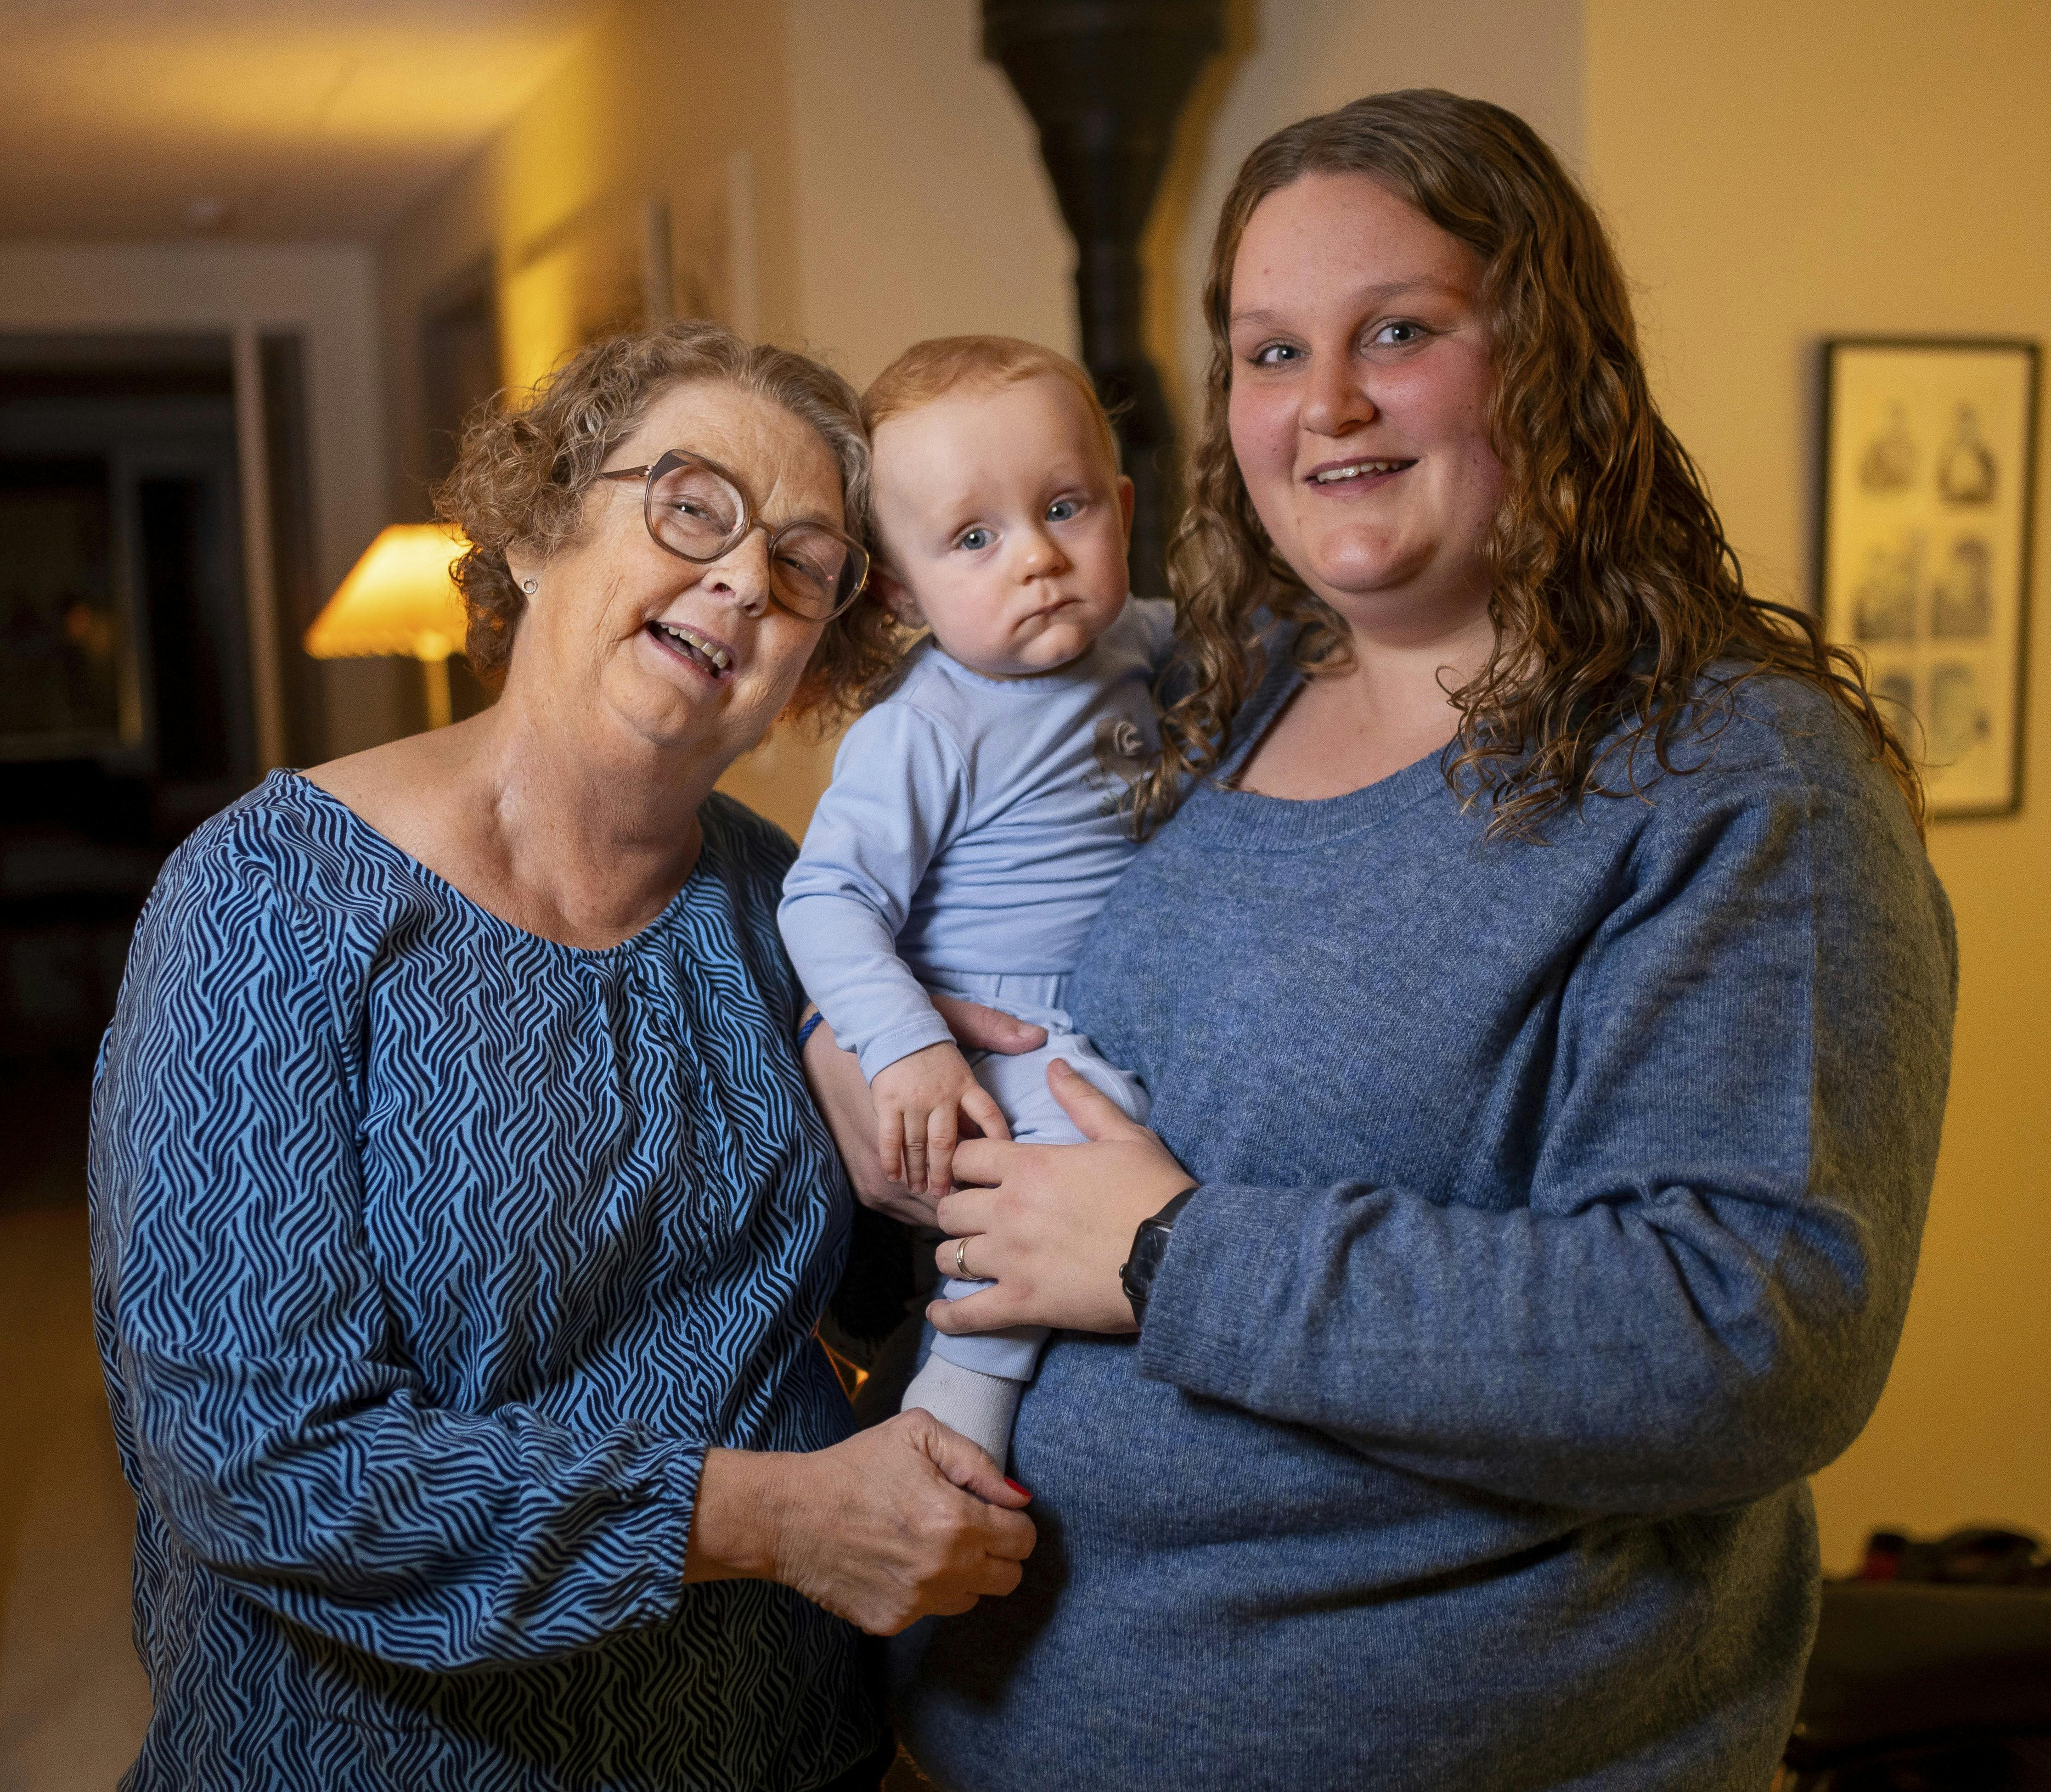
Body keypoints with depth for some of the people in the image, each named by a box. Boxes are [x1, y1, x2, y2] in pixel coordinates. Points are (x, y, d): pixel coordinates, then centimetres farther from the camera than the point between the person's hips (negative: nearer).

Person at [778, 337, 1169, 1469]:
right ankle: (968, 1378, -17)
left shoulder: (1143, 641, 3)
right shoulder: (926, 728, -20)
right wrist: (906, 1048, -33)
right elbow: (825, 902, -22)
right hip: (991, 1035, -8)